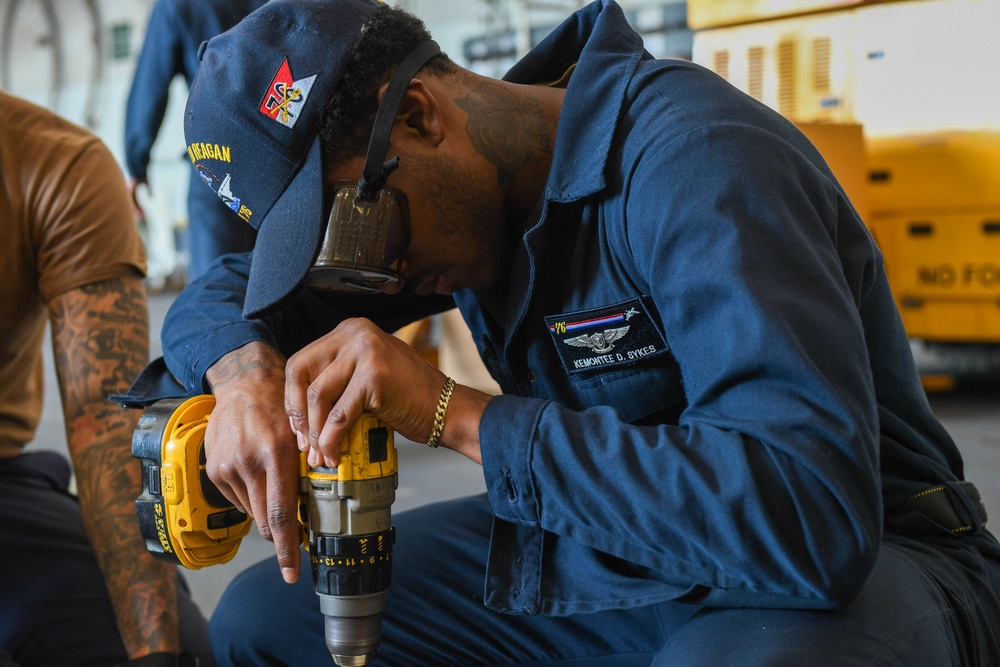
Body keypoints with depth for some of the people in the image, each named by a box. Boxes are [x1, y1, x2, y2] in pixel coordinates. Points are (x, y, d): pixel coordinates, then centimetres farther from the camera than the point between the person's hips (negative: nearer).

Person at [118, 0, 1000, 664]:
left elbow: (812, 515, -35)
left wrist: (455, 414, -33)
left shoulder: (693, 157, -25)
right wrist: (244, 370, -16)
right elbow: (221, 296, 10)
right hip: (596, 548, 7)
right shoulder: (432, 189, 0)